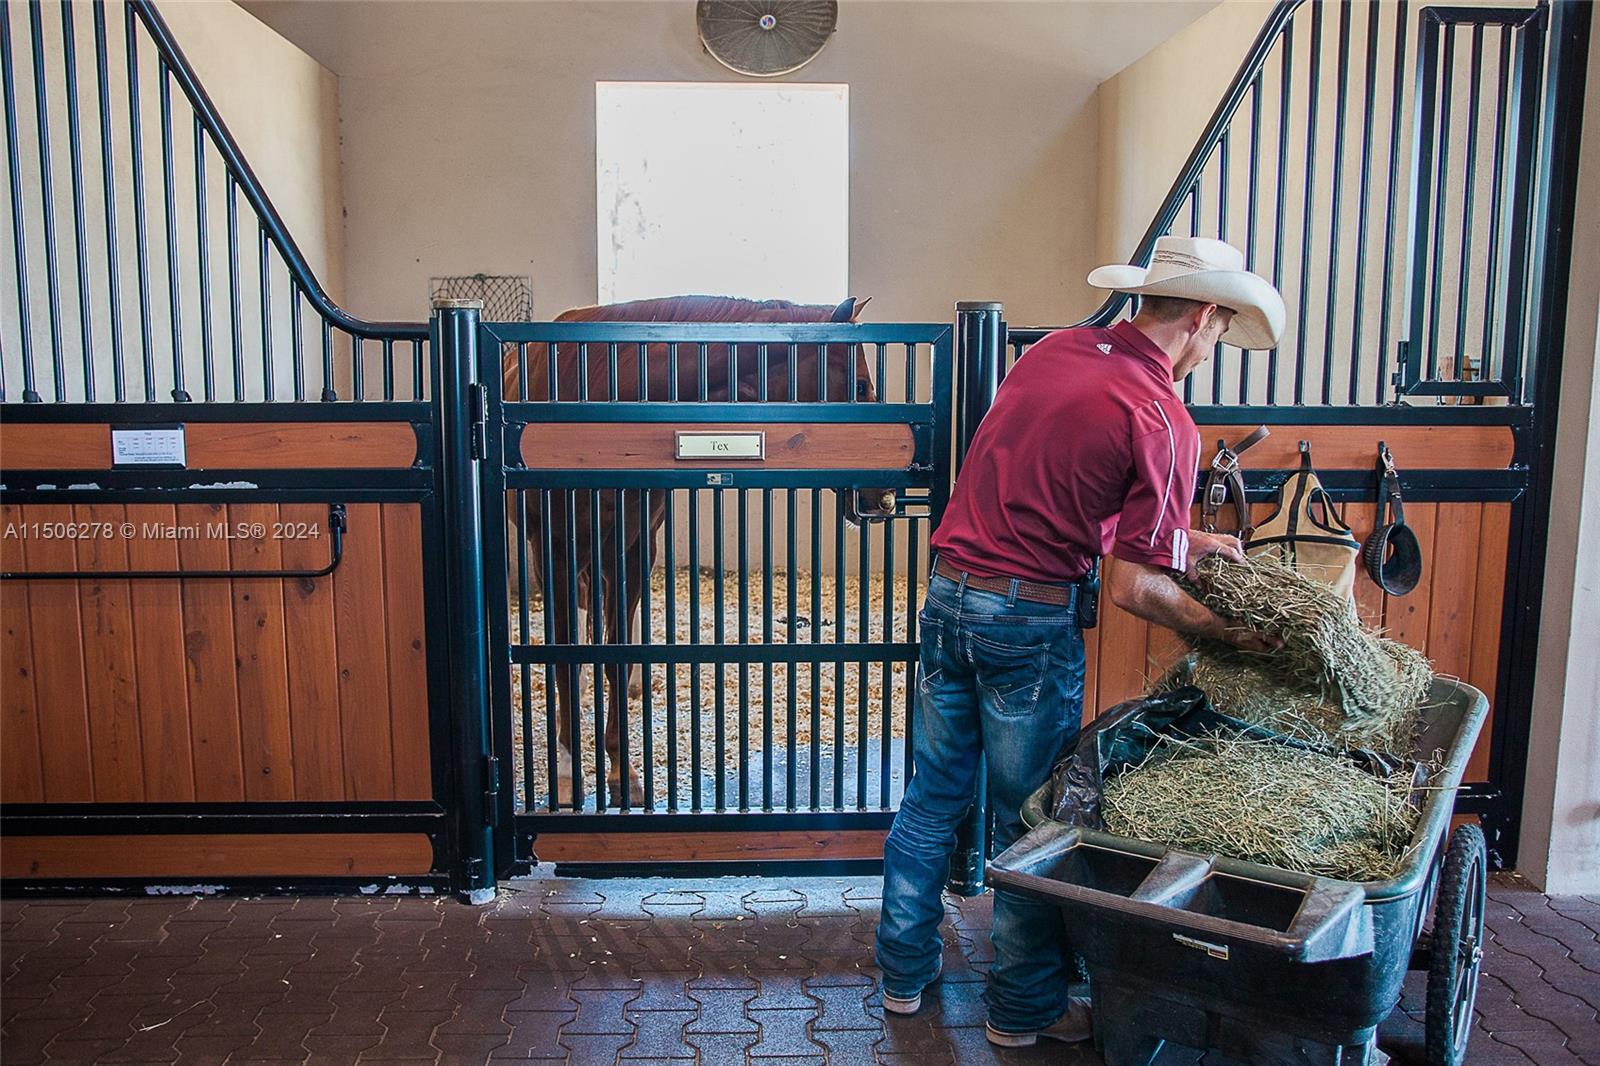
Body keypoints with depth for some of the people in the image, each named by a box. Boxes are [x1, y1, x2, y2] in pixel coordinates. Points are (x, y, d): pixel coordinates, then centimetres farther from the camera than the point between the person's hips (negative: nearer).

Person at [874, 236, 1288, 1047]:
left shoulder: (1052, 350, 8)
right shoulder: (1164, 423, -13)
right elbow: (1131, 586, -15)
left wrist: (1184, 538, 21)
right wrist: (1230, 633, 0)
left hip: (947, 594, 7)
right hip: (1030, 619, -6)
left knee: (934, 793, 18)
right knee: (1028, 819, 10)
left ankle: (903, 972, 33)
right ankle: (1025, 1009, 28)